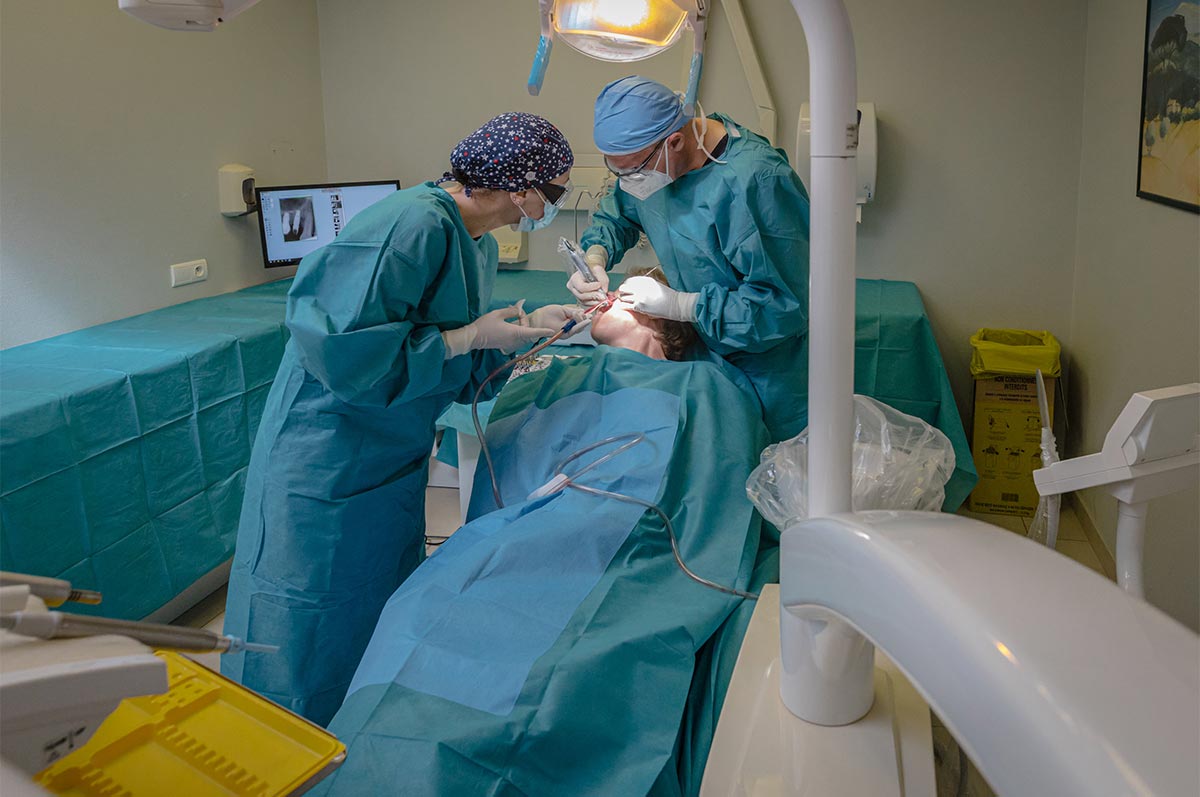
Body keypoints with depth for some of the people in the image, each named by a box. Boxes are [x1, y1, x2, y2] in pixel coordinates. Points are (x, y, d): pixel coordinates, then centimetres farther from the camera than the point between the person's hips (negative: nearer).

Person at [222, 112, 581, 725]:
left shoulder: (478, 244, 7)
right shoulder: (411, 226, -25)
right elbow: (347, 354, -30)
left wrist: (532, 326, 1)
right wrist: (470, 337, -22)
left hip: (392, 462, 9)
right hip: (328, 463, -9)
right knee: (313, 641, 4)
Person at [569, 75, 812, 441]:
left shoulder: (753, 182, -30)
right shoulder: (649, 156, -5)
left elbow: (786, 305, -31)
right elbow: (617, 214, 15)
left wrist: (682, 305, -31)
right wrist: (595, 255, -8)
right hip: (703, 349, 7)